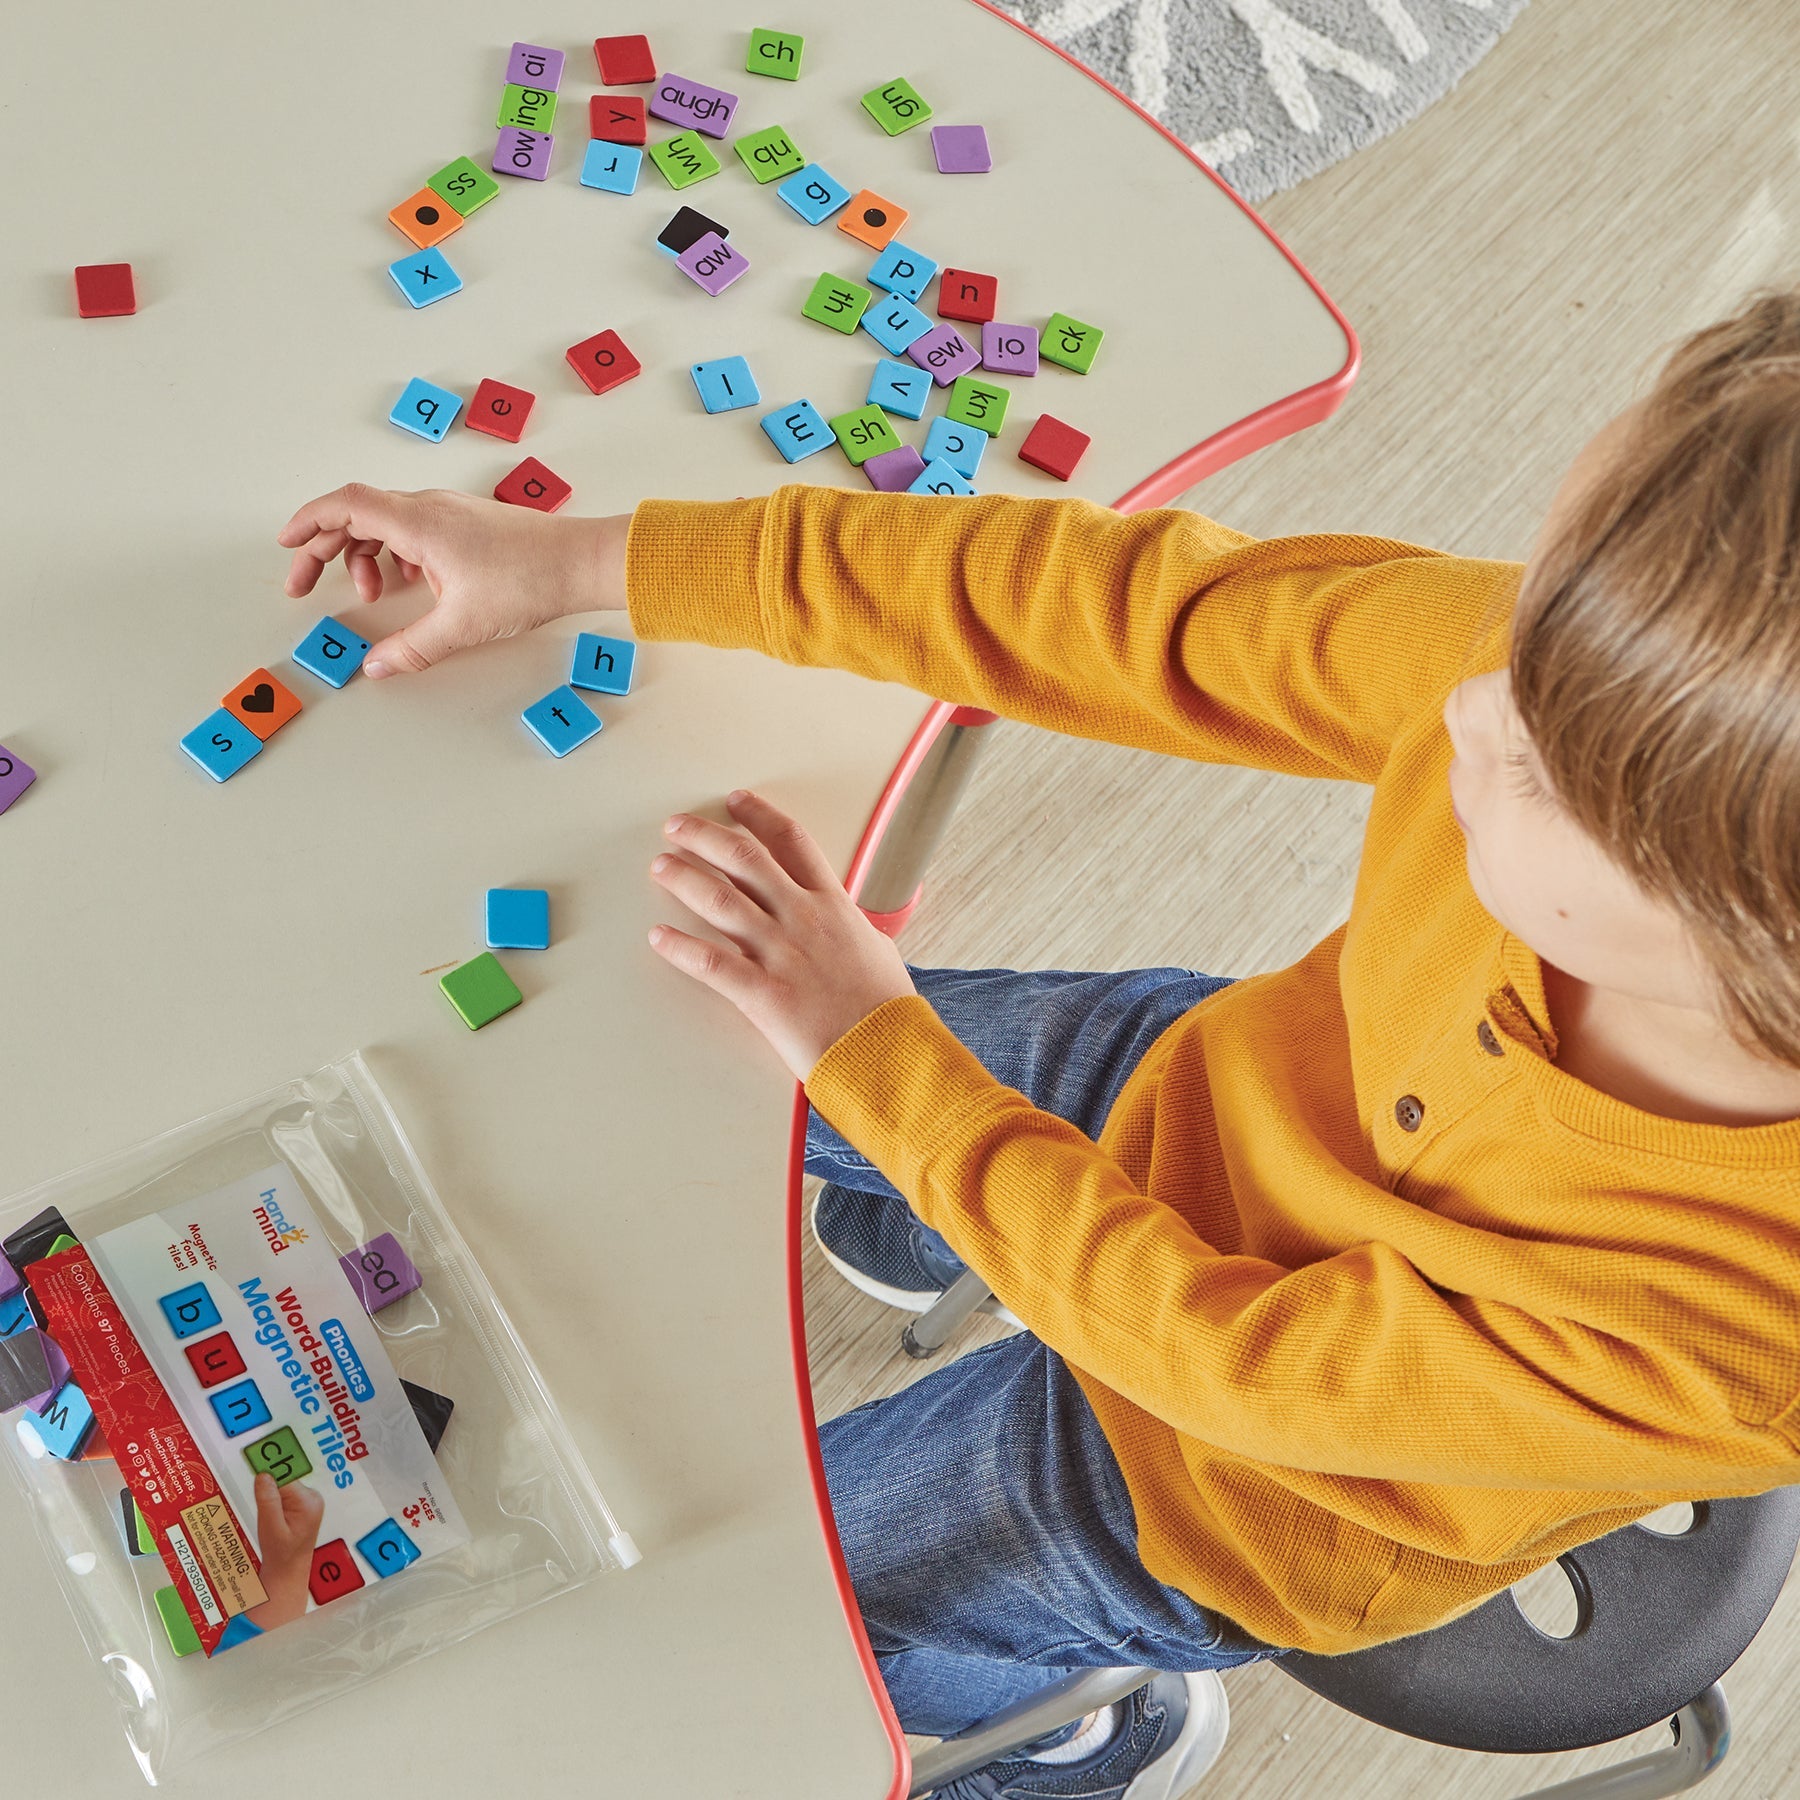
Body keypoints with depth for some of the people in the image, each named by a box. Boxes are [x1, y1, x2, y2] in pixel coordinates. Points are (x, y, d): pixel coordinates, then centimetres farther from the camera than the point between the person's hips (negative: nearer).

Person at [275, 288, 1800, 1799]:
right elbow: (1134, 611, -24)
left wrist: (874, 1047, -19)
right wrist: (586, 564, -20)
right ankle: (928, 1231, 52)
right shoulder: (1590, 654, -33)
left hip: (1230, 1492, -4)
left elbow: (1228, 1353, -26)